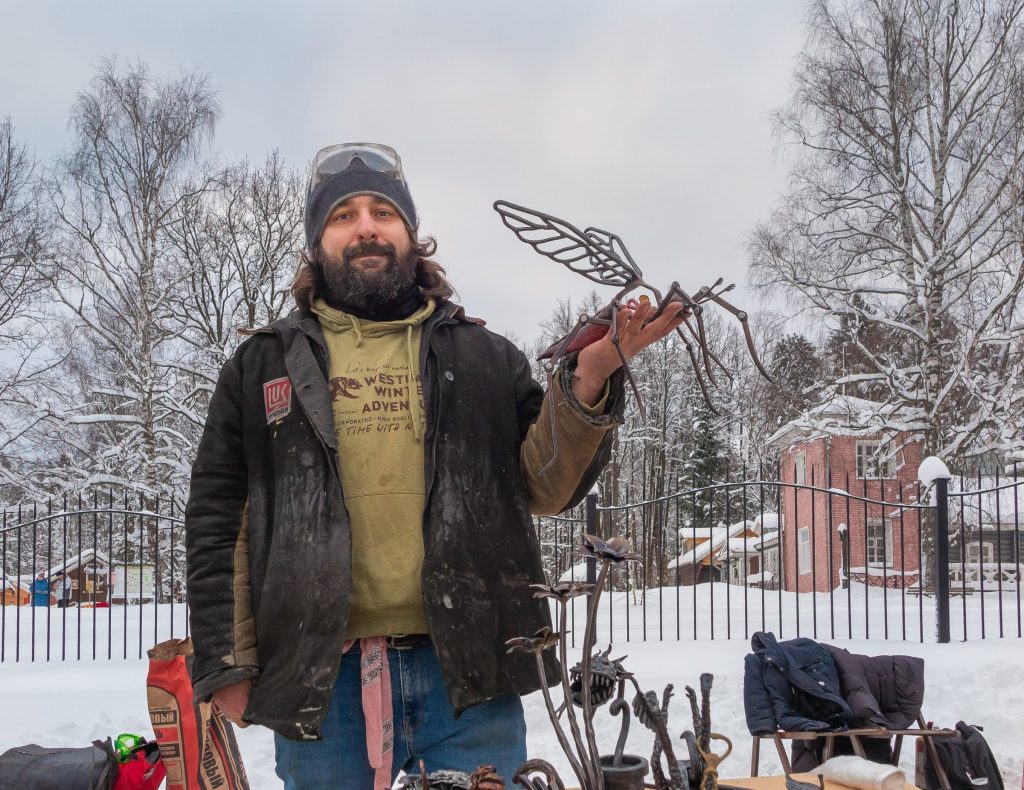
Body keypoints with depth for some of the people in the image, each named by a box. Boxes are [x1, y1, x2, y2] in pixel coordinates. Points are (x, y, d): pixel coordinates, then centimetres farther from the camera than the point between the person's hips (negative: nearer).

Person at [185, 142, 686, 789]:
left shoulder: (483, 357, 13)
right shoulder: (265, 366, 11)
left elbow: (547, 486, 4)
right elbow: (217, 520, 8)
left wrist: (588, 381, -11)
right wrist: (225, 663, 1)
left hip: (467, 670, 0)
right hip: (322, 682, 0)